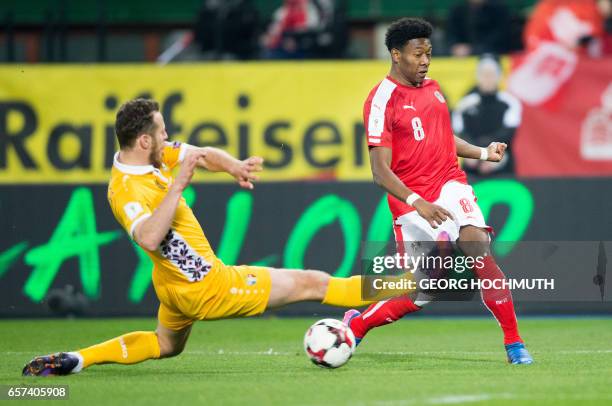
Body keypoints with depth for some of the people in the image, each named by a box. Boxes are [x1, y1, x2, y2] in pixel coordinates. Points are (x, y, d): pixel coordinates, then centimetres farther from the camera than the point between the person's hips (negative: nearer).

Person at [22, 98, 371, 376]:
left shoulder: (153, 155, -3)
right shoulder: (127, 191, -29)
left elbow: (206, 155, 2)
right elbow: (150, 238, -46)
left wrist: (234, 166, -19)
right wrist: (178, 185, -45)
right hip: (206, 287, -10)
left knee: (165, 346, 35)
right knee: (312, 283, 0)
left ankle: (76, 359, 23)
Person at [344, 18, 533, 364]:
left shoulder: (433, 88, 12)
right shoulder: (383, 100, -9)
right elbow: (381, 170, -14)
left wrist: (483, 153, 11)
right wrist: (417, 203, -27)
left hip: (451, 185, 5)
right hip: (412, 201, -5)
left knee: (479, 249, -21)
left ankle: (514, 342, -20)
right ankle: (356, 324, 24)